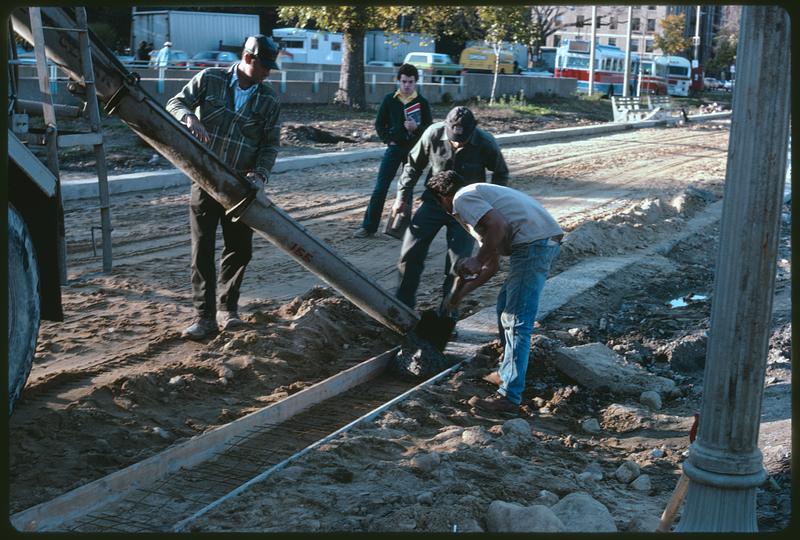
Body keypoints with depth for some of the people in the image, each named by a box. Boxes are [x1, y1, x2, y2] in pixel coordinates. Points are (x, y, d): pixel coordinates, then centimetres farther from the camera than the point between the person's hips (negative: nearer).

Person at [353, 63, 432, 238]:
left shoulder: (422, 103, -1)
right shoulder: (390, 99, 2)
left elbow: (429, 127, -1)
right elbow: (379, 123, 9)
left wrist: (416, 127, -20)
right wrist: (388, 139, -2)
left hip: (413, 149, 0)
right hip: (394, 147, 0)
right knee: (380, 187, -4)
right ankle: (369, 226, 0)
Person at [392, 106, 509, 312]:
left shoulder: (486, 144, -20)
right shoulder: (433, 134, -17)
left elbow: (501, 175, 0)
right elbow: (413, 165, 0)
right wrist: (403, 197, -1)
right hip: (434, 202, 2)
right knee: (410, 253, -1)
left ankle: (447, 315, 12)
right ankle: (403, 305, 15)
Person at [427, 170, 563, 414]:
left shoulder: (462, 198, 0)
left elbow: (498, 226, -18)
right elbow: (492, 266, 32)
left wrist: (477, 261, -9)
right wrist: (458, 294, 37)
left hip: (533, 242, -10)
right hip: (547, 240, 10)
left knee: (516, 321, -8)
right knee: (505, 305, 24)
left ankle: (509, 397, -5)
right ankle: (507, 373, 34)